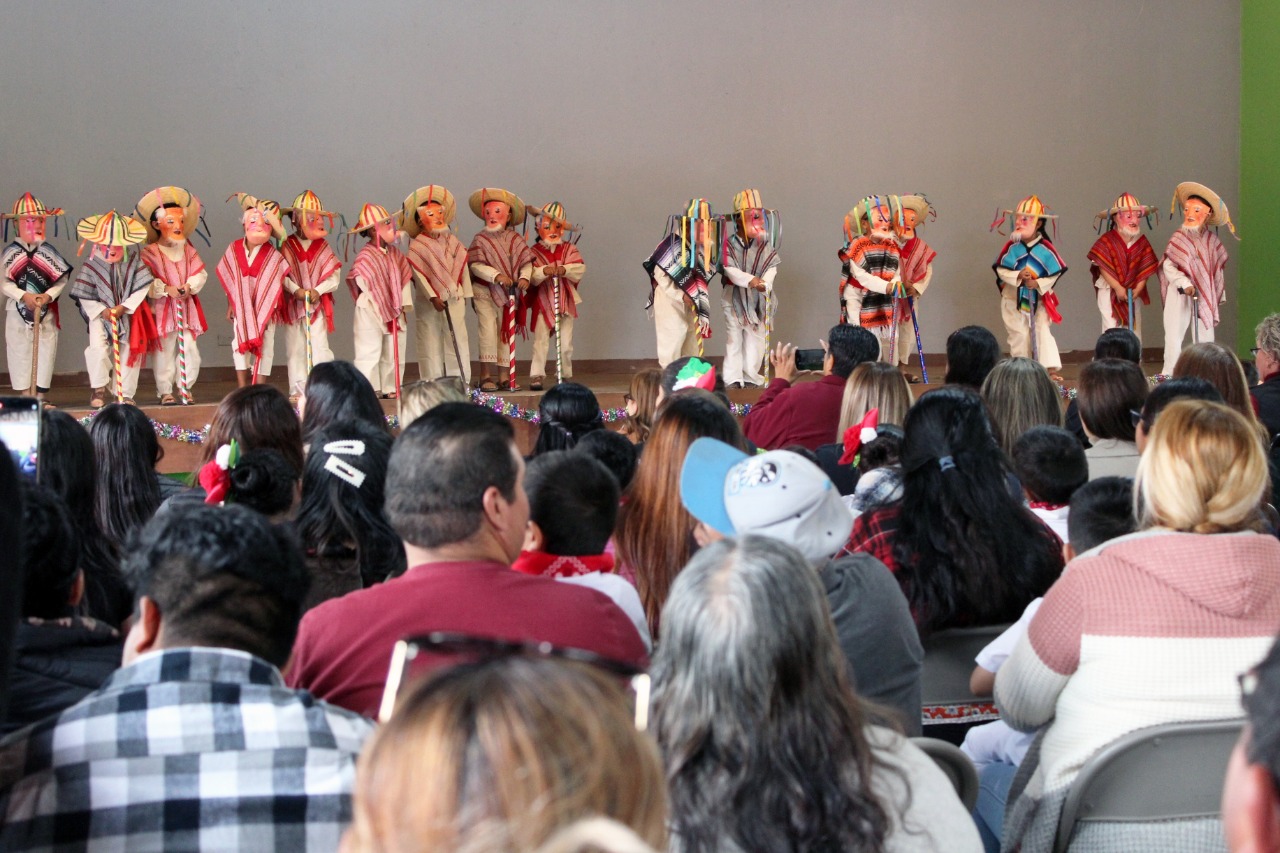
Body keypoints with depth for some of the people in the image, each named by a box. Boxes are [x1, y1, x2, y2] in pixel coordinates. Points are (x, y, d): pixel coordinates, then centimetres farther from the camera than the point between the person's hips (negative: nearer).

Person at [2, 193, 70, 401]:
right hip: (18, 311, -1)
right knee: (20, 351, 1)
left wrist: (48, 295, -16)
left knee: (46, 351, 0)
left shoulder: (49, 252, 4)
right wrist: (24, 296, -19)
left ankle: (40, 396, 8)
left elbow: (62, 278, -1)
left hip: (46, 312, 1)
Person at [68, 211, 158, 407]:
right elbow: (84, 296, -6)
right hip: (100, 315, -2)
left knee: (130, 351, 3)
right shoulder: (91, 266, -8)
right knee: (97, 347, -21)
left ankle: (124, 393, 15)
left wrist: (124, 307, -14)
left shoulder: (134, 263, -4)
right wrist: (102, 311, -16)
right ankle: (98, 389, -3)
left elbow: (142, 288, -6)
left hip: (129, 315, 2)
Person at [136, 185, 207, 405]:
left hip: (187, 307, 4)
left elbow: (200, 273, 5)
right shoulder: (150, 252, -5)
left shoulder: (188, 249, 10)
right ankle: (165, 391, 9)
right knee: (164, 350, 0)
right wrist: (166, 289, -21)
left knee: (189, 349, 1)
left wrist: (190, 286, -13)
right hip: (162, 308, -4)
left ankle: (185, 387, 15)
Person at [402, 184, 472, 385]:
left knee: (458, 339, 0)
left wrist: (465, 292, 5)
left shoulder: (451, 241, 10)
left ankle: (460, 382, 3)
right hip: (429, 302, -3)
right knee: (431, 342, 0)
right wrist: (433, 297, -15)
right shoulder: (417, 246, -3)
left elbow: (462, 266, 10)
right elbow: (419, 274, -8)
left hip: (454, 298, 4)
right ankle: (432, 383, 4)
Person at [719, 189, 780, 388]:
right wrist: (749, 280, -31)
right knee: (734, 337, 1)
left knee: (756, 337, 8)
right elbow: (730, 270, -16)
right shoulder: (729, 244, -8)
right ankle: (733, 377, 6)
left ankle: (751, 375, 18)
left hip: (758, 297, 3)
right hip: (735, 295, -3)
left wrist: (765, 283, -28)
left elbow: (772, 267, -8)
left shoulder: (764, 244, -1)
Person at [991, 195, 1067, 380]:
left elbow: (1056, 272, -6)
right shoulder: (1012, 247, -7)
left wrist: (1039, 284, -19)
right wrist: (1018, 276, -25)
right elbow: (1001, 269, -9)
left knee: (1042, 331, -7)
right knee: (1018, 334, 5)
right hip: (1013, 298, 1)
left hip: (1039, 298, -1)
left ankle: (1051, 368, -10)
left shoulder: (1045, 248, -9)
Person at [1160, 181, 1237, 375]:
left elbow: (1218, 268, 11)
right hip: (1180, 293, -3)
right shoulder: (1178, 238, -4)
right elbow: (1168, 265, -10)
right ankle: (1169, 374, 4)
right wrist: (1184, 284, -22)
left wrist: (1219, 295, 10)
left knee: (1205, 335, 6)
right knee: (1174, 333, -2)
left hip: (1205, 294, 3)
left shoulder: (1212, 240, 6)